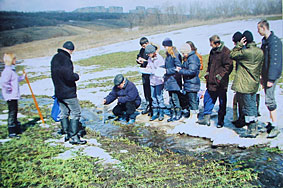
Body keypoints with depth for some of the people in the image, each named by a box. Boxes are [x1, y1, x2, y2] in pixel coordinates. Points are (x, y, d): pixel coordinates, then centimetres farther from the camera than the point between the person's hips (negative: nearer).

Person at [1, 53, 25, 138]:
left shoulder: (12, 70, 14)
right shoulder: (8, 71, -18)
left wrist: (22, 77, 38)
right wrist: (9, 88, -18)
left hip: (14, 96, 10)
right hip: (10, 96, -10)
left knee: (15, 112, 17)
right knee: (12, 113, -5)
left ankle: (17, 129, 29)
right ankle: (11, 133, 1)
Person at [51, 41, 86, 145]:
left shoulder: (55, 58, 10)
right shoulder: (65, 60, -20)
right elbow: (69, 76, -27)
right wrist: (76, 76, -8)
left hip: (58, 92, 9)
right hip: (68, 93, -9)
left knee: (63, 113, 17)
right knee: (75, 113, -1)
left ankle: (66, 134, 26)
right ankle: (74, 137, -1)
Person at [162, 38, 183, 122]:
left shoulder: (176, 55, -12)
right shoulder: (168, 55, 13)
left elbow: (178, 67, -16)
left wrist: (167, 71, -17)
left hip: (174, 80, -8)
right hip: (169, 80, 8)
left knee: (174, 97, -5)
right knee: (170, 98, 11)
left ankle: (178, 114, 8)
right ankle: (173, 114, 18)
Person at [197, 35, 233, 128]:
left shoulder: (225, 52, -11)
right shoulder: (213, 51, 14)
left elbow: (228, 66, -16)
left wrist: (220, 76, -18)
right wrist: (207, 74, 11)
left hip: (221, 83, -8)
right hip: (211, 82, 8)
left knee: (222, 102, 4)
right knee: (208, 98, 9)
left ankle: (220, 121, 15)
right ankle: (206, 118, 17)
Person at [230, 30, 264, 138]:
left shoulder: (245, 52, -19)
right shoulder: (260, 52, 4)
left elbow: (232, 55, -6)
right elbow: (260, 68, 12)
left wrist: (239, 45, -6)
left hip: (244, 84, -7)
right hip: (254, 84, 7)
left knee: (248, 107, 0)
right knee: (253, 106, 16)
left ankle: (251, 131, 6)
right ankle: (254, 129, 24)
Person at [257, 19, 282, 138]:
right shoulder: (265, 41, 13)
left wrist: (271, 79, -22)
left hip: (272, 75, -9)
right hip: (266, 75, 9)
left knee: (269, 100, -12)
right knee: (269, 98, 13)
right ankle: (272, 123, 24)